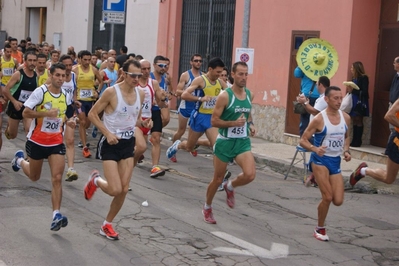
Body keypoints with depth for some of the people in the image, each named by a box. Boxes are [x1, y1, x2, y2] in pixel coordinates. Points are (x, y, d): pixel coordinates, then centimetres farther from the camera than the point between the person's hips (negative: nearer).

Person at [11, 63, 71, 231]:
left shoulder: (65, 96, 4)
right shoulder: (40, 92, -14)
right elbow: (26, 113, -17)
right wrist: (46, 113, -27)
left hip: (56, 143, 3)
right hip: (37, 141, -3)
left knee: (57, 179, -12)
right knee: (34, 177, 17)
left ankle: (56, 215, -12)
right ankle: (20, 160, 49)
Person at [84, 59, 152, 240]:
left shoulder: (140, 94, 2)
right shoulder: (111, 92, -17)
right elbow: (92, 114, -11)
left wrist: (143, 123, -7)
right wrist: (107, 133, -20)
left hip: (128, 143, 6)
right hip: (110, 143, -6)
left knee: (124, 190, 4)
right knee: (115, 190, -13)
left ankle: (107, 225, 22)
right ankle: (95, 180, 22)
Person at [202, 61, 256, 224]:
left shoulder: (249, 95, 4)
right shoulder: (225, 96, -14)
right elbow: (214, 121, -14)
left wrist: (251, 125, 4)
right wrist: (234, 123, -26)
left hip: (243, 142, 4)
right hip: (225, 142, -4)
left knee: (250, 175, -18)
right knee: (218, 179, 8)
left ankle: (230, 187, 15)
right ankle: (207, 208, 33)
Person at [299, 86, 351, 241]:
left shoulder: (346, 118, 1)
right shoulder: (319, 119, -15)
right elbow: (303, 140, -11)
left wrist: (346, 151, 1)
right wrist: (315, 148, -30)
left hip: (336, 161, 5)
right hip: (320, 160, -5)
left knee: (338, 201, -1)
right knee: (328, 198, -12)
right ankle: (320, 230, 10)